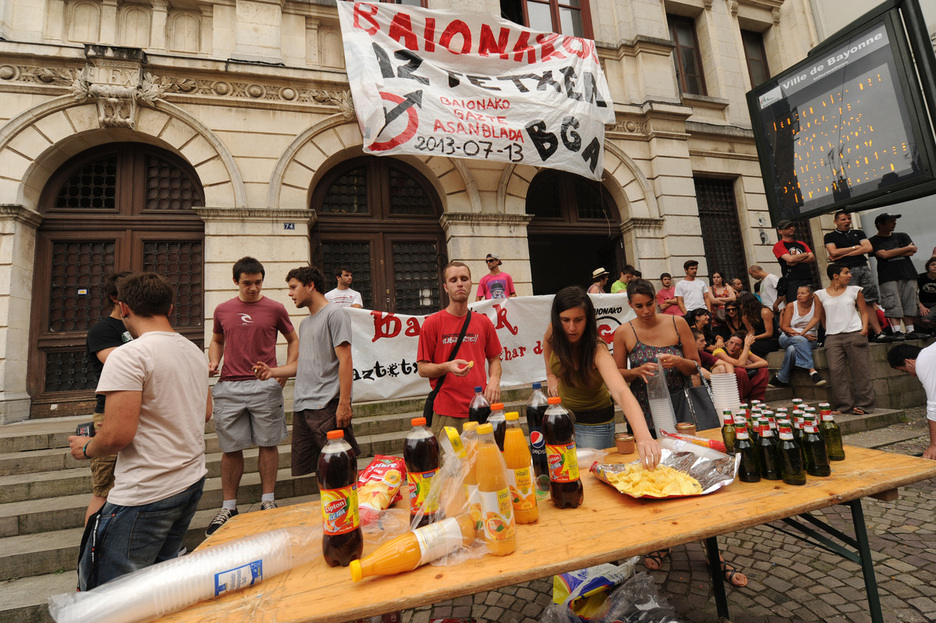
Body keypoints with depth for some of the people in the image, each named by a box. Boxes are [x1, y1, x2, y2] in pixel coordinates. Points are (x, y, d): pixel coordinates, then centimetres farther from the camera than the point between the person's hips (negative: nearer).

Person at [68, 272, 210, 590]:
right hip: (193, 482, 8)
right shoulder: (195, 351, 8)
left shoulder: (128, 356, -16)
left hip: (146, 495, -8)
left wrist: (86, 448, 0)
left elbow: (118, 435, -20)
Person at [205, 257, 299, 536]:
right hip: (229, 387, 2)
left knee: (268, 443, 6)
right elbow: (216, 340, 23)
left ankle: (268, 502, 20)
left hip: (265, 386, -2)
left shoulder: (275, 309, 2)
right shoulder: (222, 310, 9)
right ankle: (228, 507, 23)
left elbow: (293, 340, 10)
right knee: (230, 448, 8)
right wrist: (213, 362, 3)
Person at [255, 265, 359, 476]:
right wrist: (273, 371, 11)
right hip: (301, 406, 9)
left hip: (327, 405, -8)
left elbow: (345, 361, -13)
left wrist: (344, 403, -18)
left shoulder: (335, 314, -5)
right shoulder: (305, 323, 22)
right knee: (303, 466, 10)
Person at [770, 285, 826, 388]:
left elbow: (816, 317, -15)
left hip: (809, 339, 0)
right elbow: (784, 327, -3)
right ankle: (812, 371, -41)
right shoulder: (791, 306, 2)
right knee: (800, 340, -36)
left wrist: (802, 333, -26)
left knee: (792, 349, -35)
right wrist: (802, 336, -18)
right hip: (787, 338, 0)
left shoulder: (816, 302, 1)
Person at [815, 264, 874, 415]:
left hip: (854, 334, 0)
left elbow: (864, 311, 10)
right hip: (832, 337, 0)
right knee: (836, 371, -5)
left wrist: (864, 329, -3)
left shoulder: (854, 291, 9)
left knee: (860, 371, 0)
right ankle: (844, 406, 2)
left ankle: (863, 405, 8)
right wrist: (829, 331, 9)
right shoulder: (821, 294, 8)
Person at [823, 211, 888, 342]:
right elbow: (834, 252, -6)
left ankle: (878, 333, 2)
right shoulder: (830, 236, 10)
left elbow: (868, 248, 6)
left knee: (869, 303, 2)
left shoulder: (858, 233, 21)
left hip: (863, 268, 4)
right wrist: (855, 247, 4)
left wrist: (843, 254, -2)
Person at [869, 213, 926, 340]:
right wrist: (907, 248, 1)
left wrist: (892, 253, -3)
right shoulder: (874, 241, 5)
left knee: (909, 303, 2)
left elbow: (913, 250, 7)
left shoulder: (902, 236, 20)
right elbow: (884, 255, -9)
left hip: (908, 274, 5)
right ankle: (897, 332, -13)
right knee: (893, 305, -12)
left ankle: (910, 331, 5)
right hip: (888, 278, -5)